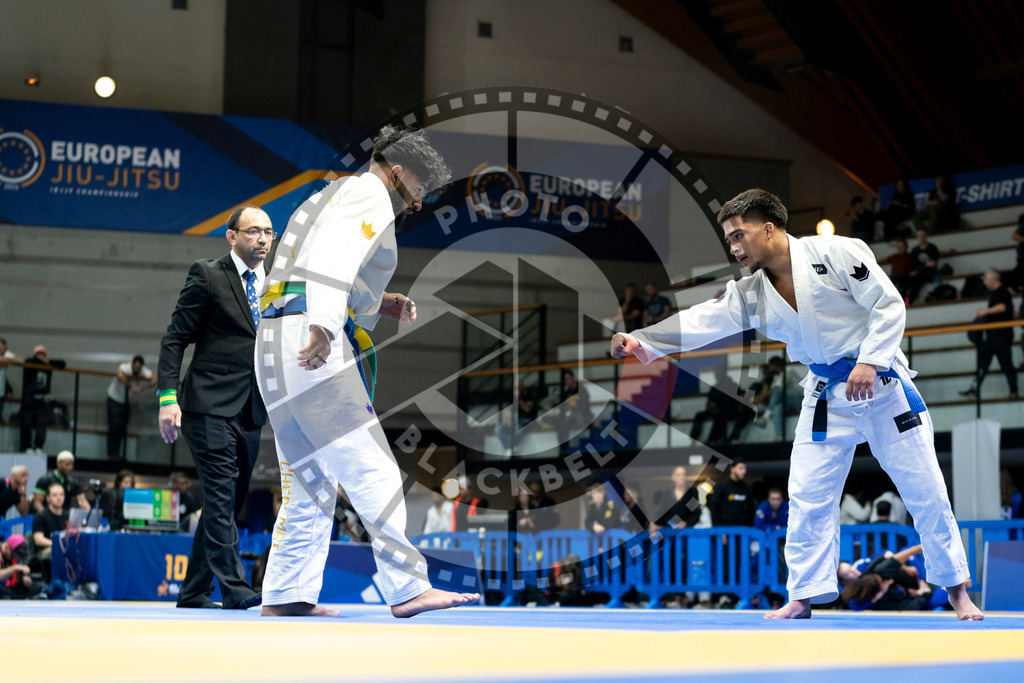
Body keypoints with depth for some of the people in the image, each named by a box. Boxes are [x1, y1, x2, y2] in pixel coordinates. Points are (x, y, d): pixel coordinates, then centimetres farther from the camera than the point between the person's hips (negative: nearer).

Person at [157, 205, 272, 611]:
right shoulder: (207, 276, -2)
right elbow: (174, 339, -4)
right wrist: (168, 398, -13)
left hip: (250, 411, 7)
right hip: (210, 407, -7)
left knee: (227, 503, 9)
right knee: (220, 500, -13)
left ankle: (193, 593, 17)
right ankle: (234, 589, -16)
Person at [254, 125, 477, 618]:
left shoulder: (328, 197, 30)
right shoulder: (369, 195, -1)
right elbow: (337, 257, -20)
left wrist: (381, 306, 20)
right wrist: (324, 326, -34)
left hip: (274, 344, 10)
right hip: (318, 348, -10)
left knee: (311, 482, 13)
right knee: (371, 471, -11)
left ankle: (285, 595, 13)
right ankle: (407, 589, -13)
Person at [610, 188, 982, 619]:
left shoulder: (836, 254, -16)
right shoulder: (750, 295, 1)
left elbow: (889, 305, -16)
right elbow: (702, 321, -7)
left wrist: (869, 362, -24)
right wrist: (641, 341, -19)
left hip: (881, 383, -5)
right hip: (827, 397, 5)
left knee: (924, 487, 0)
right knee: (808, 494, 0)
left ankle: (955, 588, 14)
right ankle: (804, 596, 10)